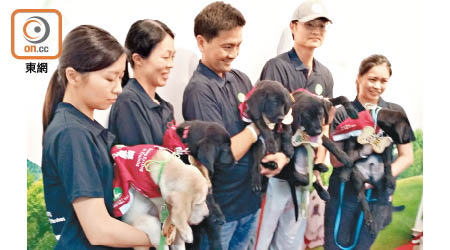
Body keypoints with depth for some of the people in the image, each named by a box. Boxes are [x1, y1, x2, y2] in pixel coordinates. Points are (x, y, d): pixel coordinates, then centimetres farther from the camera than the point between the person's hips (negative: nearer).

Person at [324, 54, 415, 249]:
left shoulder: (395, 113, 2)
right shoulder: (343, 113, -2)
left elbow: (406, 157, 2)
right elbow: (335, 159, -8)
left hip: (378, 197, 1)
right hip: (343, 194, -1)